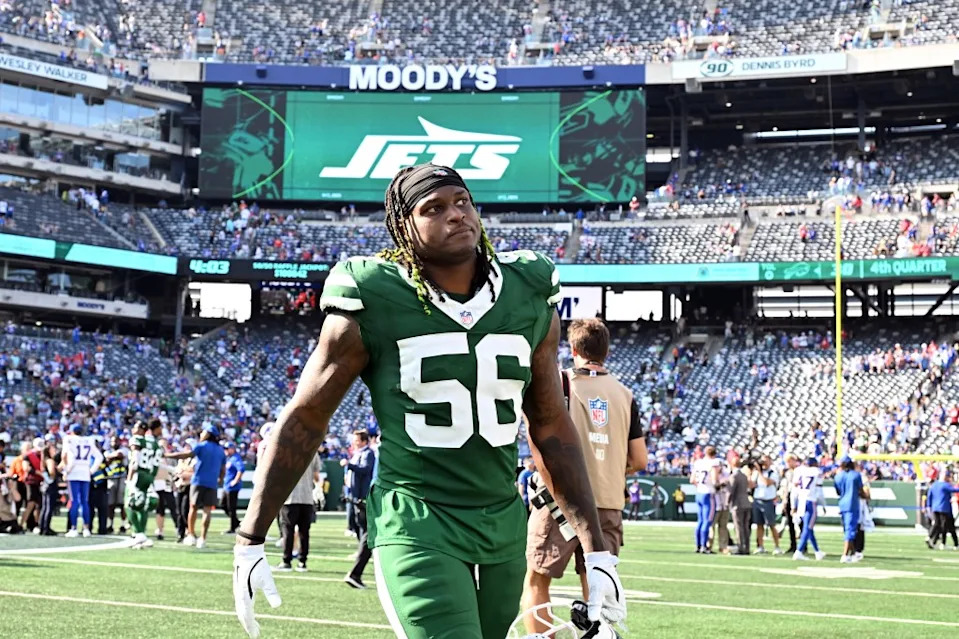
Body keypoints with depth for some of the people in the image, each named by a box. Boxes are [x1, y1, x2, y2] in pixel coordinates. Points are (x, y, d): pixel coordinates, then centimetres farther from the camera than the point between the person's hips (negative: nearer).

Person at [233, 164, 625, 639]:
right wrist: (249, 542, -1)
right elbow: (304, 419, -1)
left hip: (503, 525, 5)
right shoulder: (372, 306, -9)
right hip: (417, 526, -5)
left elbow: (550, 428, 11)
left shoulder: (530, 300, 3)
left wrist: (597, 549, 8)